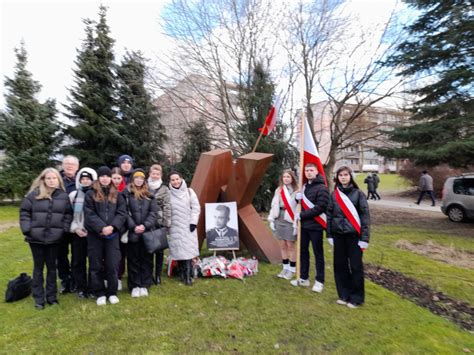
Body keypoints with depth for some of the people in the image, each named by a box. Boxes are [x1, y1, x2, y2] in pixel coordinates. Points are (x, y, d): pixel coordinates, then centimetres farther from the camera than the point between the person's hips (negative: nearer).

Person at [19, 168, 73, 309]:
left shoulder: (63, 196, 1)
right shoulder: (34, 194, -3)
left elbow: (68, 214, 3)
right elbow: (24, 211, -1)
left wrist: (64, 230, -6)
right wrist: (27, 229, -8)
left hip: (54, 238, 1)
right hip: (36, 238, -1)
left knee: (52, 267, 12)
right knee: (38, 267, 11)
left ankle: (52, 296, 25)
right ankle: (38, 298, 22)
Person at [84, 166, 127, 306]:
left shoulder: (117, 194, 8)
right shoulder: (90, 194, 1)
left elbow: (122, 213, 1)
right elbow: (89, 214, -8)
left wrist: (112, 226, -15)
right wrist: (102, 227, -18)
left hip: (112, 235, 1)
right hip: (95, 235, -1)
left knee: (113, 264, 4)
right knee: (96, 265, 7)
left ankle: (112, 292, 20)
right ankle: (100, 294, 22)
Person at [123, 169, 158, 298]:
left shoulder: (149, 194, 9)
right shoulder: (126, 193, 1)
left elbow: (154, 212, 3)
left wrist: (145, 225, -11)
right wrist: (133, 227, -14)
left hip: (147, 232, 2)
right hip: (132, 232, -2)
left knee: (146, 259, 8)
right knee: (133, 259, 7)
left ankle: (144, 285, 20)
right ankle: (134, 286, 19)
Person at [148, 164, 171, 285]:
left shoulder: (164, 189, 3)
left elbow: (167, 207, -2)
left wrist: (167, 223, -8)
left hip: (160, 222, -1)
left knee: (159, 249, 6)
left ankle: (158, 275, 19)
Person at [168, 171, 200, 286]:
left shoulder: (189, 192, 2)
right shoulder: (168, 194, 2)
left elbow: (196, 208, 1)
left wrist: (193, 222, -6)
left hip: (188, 226, -1)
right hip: (174, 227, 1)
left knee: (188, 250, -6)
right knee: (178, 250, 4)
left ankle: (188, 276, -2)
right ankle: (183, 273, 19)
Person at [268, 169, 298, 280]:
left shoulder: (296, 191, -9)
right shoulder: (278, 190, 10)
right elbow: (274, 205, 11)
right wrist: (271, 220, 6)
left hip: (290, 220, -5)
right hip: (279, 219, 5)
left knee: (290, 246, 3)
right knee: (282, 245, 12)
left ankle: (292, 269, 17)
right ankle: (285, 267, 25)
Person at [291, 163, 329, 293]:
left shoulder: (322, 188, -12)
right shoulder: (304, 186, 12)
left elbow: (320, 207, -20)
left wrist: (301, 215, -18)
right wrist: (297, 198, -4)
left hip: (315, 226, -7)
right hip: (304, 225, 7)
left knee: (318, 253, 5)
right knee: (303, 251, 14)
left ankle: (319, 281, 18)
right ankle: (304, 278, 27)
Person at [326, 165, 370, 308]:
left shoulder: (358, 193, -4)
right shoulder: (334, 194, 6)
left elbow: (365, 215, -6)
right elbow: (329, 214, 7)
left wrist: (364, 237, -11)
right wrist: (329, 235, 4)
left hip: (354, 234, -3)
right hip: (338, 234, 3)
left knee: (356, 266, 3)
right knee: (340, 265, 9)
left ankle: (356, 297, 18)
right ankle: (344, 295, 24)